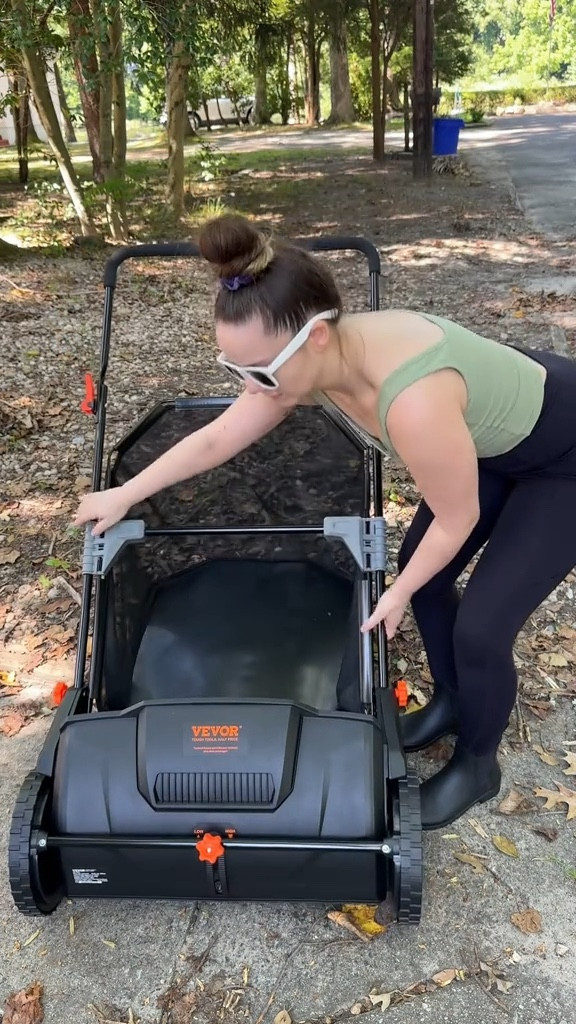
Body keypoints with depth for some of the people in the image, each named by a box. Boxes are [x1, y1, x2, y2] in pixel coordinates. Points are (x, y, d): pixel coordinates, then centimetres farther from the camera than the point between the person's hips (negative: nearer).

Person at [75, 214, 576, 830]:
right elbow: (215, 440, -5)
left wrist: (396, 596, -9)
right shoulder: (316, 357, -19)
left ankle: (476, 765, 23)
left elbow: (457, 520, -25)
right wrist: (123, 496, 3)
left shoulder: (413, 404, -43)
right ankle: (451, 702, 39)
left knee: (481, 626, -5)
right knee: (424, 575, 13)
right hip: (495, 438, 8)